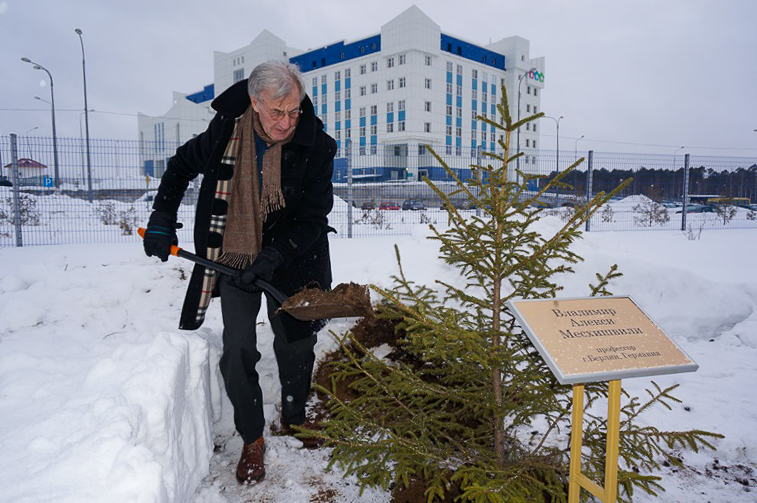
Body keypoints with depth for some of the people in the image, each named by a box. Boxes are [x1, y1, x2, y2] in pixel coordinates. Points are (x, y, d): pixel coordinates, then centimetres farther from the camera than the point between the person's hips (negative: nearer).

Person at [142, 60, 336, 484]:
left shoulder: (317, 147, -16)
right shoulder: (225, 130, -11)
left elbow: (312, 219, -14)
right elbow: (181, 167, 9)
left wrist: (272, 258, -26)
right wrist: (162, 223, 3)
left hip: (289, 263, 0)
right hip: (233, 257, 1)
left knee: (296, 345, 10)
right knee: (238, 350, 0)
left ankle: (294, 418, 37)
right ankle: (252, 440, 20)